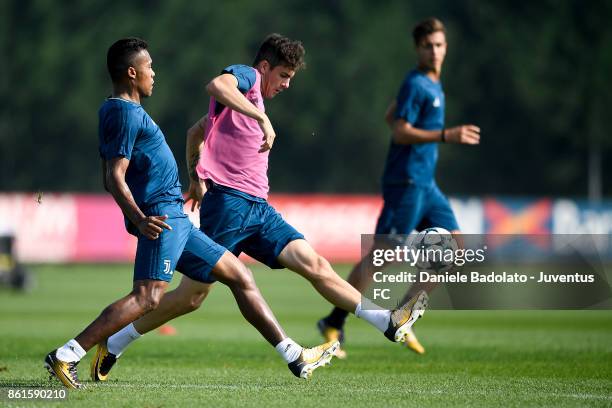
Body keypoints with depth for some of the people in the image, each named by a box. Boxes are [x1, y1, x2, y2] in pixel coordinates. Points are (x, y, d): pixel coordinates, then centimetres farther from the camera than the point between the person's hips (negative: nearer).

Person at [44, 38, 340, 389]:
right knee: (148, 297, -22)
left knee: (240, 276, 12)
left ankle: (296, 358, 14)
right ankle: (65, 357, -23)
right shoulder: (127, 114, -10)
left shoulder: (118, 112, 21)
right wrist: (140, 220, -31)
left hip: (175, 219, 11)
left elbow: (110, 177, 27)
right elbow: (115, 177, -19)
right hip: (161, 215, -11)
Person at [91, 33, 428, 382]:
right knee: (192, 296, -7)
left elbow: (196, 132, 35)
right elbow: (217, 86, -27)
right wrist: (262, 118, -29)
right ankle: (111, 347, 2)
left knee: (314, 265, -2)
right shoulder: (246, 77, -1)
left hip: (258, 209, 9)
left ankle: (388, 322, -9)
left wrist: (197, 177, 33)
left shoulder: (254, 101, 25)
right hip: (228, 202, -9)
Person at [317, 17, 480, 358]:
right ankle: (334, 323, 0)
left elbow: (391, 116, 26)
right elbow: (400, 132, -21)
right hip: (406, 183, -10)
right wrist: (446, 135, -26)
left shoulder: (434, 83, 16)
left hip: (425, 184, 10)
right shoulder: (416, 84, -13)